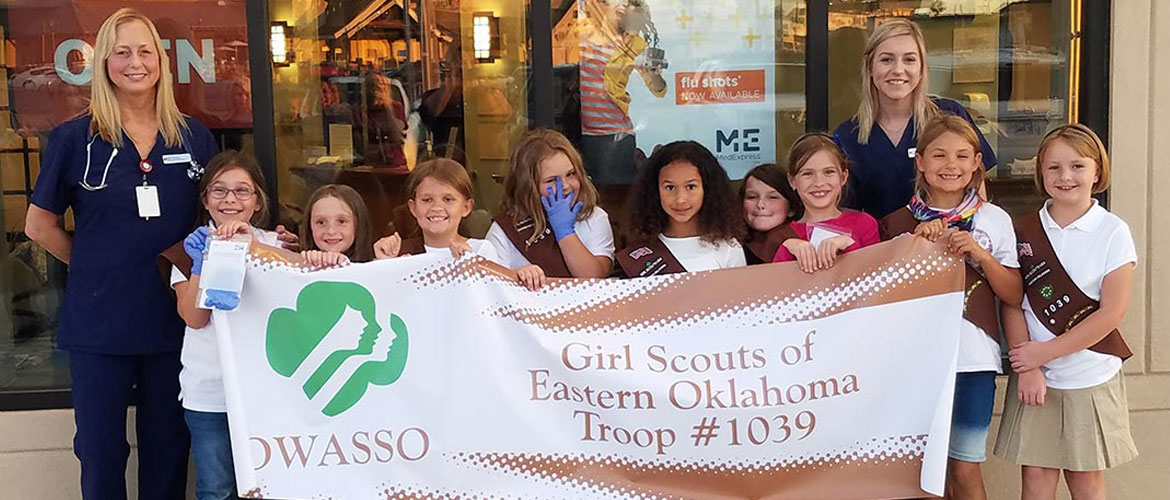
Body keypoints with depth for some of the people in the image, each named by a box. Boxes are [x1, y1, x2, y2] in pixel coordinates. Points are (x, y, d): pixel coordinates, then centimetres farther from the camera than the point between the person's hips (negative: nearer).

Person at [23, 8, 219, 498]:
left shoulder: (194, 137, 4)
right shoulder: (74, 138, -1)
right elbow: (40, 225, 6)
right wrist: (96, 265, 1)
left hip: (173, 318, 1)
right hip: (99, 322, -1)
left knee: (168, 450, 12)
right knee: (100, 456, 8)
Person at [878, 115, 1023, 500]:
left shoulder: (995, 220, 3)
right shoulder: (899, 223, 3)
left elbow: (1014, 296, 3)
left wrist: (981, 255, -12)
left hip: (974, 360, -1)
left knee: (965, 469, 2)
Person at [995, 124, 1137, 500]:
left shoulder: (1113, 233, -6)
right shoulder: (1024, 232, 2)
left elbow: (1111, 313, -10)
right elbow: (1012, 304, 0)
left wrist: (1045, 351, -11)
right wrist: (1027, 368, -10)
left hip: (1092, 378, -1)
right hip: (1035, 376, 2)